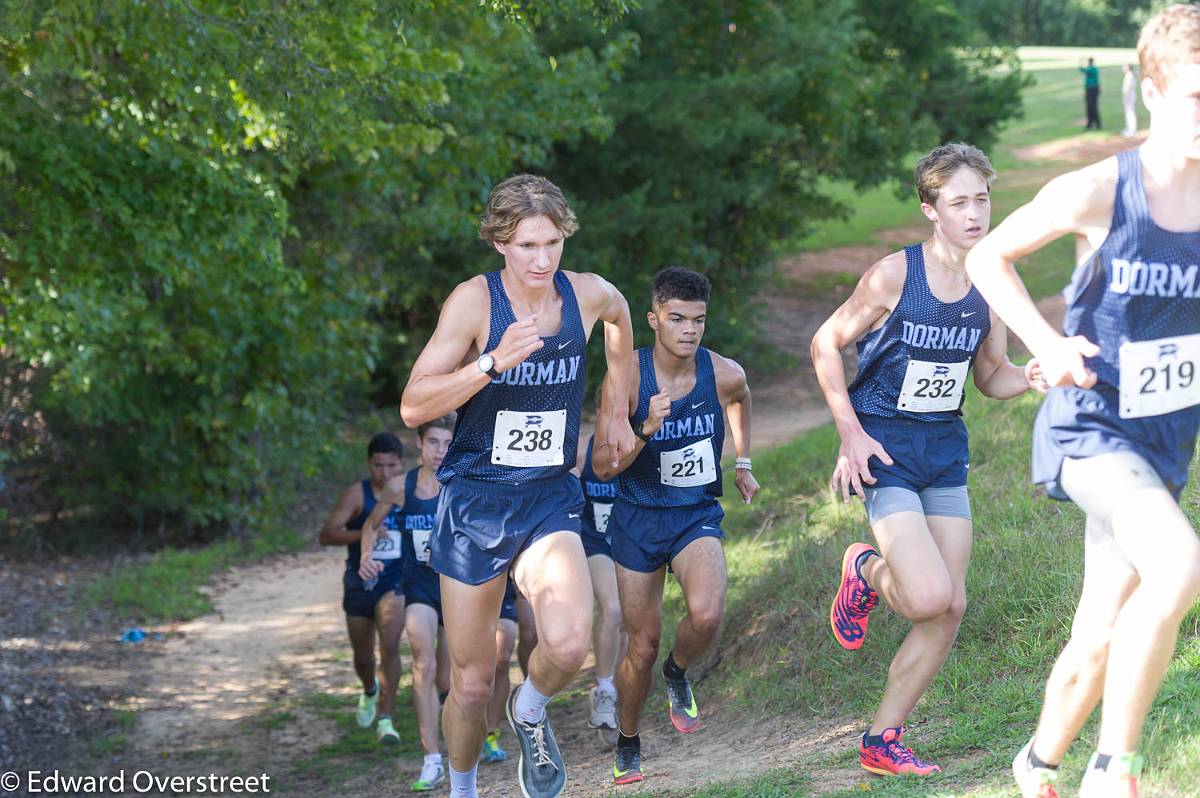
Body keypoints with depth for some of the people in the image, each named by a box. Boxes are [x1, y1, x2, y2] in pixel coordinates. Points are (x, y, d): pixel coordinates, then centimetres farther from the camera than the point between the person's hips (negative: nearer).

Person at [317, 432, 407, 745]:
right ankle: (370, 691, 49)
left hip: (395, 582, 0)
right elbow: (326, 535, -21)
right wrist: (364, 533, -34)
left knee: (389, 645, -23)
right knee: (363, 657, 14)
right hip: (359, 584, 0)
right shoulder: (357, 494, -12)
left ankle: (385, 718, -18)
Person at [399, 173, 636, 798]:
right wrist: (493, 361, -30)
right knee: (472, 681, 6)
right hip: (474, 498, -1)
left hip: (550, 500, 2)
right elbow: (413, 407, -18)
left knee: (569, 642, -25)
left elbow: (620, 317, 23)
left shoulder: (588, 295, -4)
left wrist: (616, 413, 26)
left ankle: (530, 711, 9)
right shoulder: (474, 300, -14)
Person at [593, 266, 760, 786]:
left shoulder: (725, 374, -10)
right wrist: (646, 430, -33)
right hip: (639, 517, -1)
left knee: (706, 613, -28)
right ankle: (627, 744, 31)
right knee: (642, 646, 6)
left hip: (698, 515, 1)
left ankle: (678, 674, 7)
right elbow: (602, 467, -18)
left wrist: (742, 464, 20)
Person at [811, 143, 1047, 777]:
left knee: (951, 609, 1)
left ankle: (881, 744, 14)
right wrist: (850, 432, -12)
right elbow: (826, 344, -5)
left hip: (946, 447, 6)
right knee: (929, 597, -19)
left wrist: (1029, 377, -11)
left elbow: (991, 377, 12)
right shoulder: (895, 275, -14)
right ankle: (865, 570, 17)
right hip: (884, 449, -6)